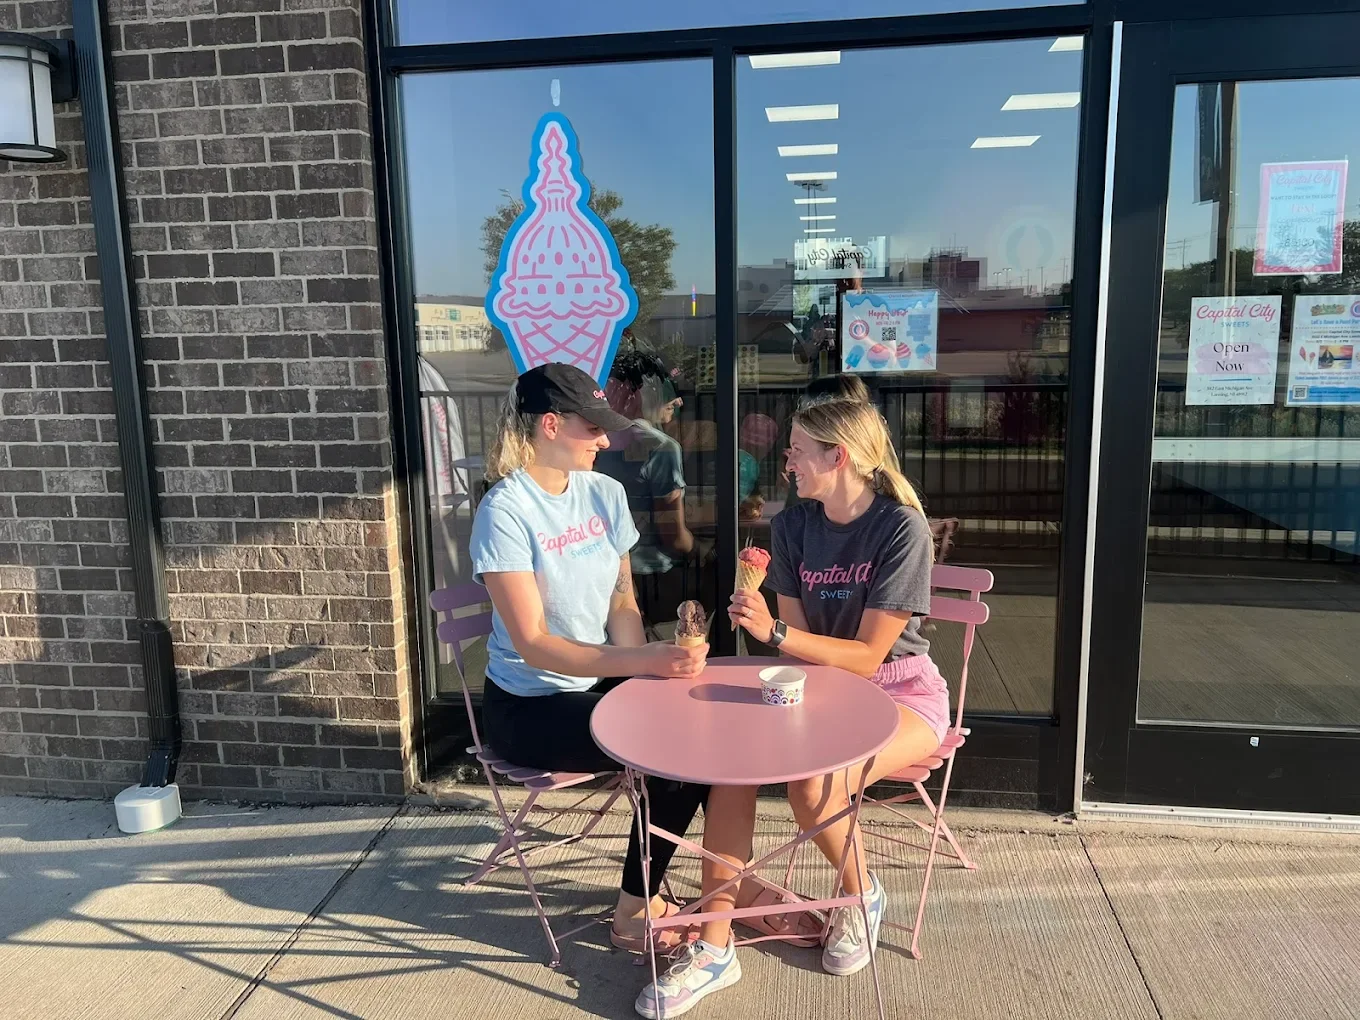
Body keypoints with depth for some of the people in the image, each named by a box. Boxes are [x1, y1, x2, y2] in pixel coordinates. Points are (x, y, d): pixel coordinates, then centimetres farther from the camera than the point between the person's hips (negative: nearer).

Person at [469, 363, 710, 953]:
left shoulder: (604, 493, 2)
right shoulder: (506, 512, -18)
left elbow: (622, 603, 7)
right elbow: (533, 643, -24)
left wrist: (641, 665, -12)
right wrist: (640, 662, -34)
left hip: (600, 679, 6)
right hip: (529, 705, -6)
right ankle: (632, 916, 0)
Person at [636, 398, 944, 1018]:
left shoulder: (902, 529, -17)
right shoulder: (791, 526, 0)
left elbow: (866, 657, -19)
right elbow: (797, 639, 1)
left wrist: (773, 633, -29)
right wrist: (759, 619, -22)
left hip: (901, 693, -5)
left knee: (812, 782, -31)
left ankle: (861, 895, 4)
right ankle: (714, 948, -15)